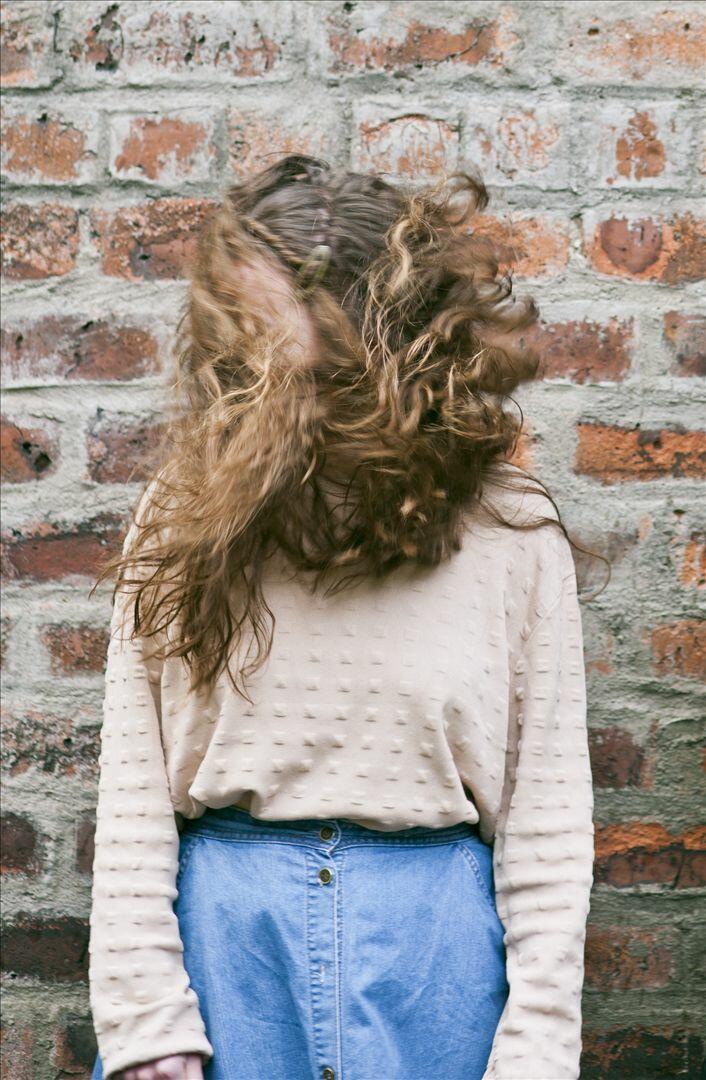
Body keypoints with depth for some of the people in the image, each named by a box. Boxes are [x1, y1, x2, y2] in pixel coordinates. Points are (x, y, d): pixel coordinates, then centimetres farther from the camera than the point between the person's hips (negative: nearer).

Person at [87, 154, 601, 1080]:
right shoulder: (179, 516, -3)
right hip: (217, 924, 1)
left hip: (434, 937, 0)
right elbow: (131, 788, -4)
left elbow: (548, 813, -3)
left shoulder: (513, 534, -5)